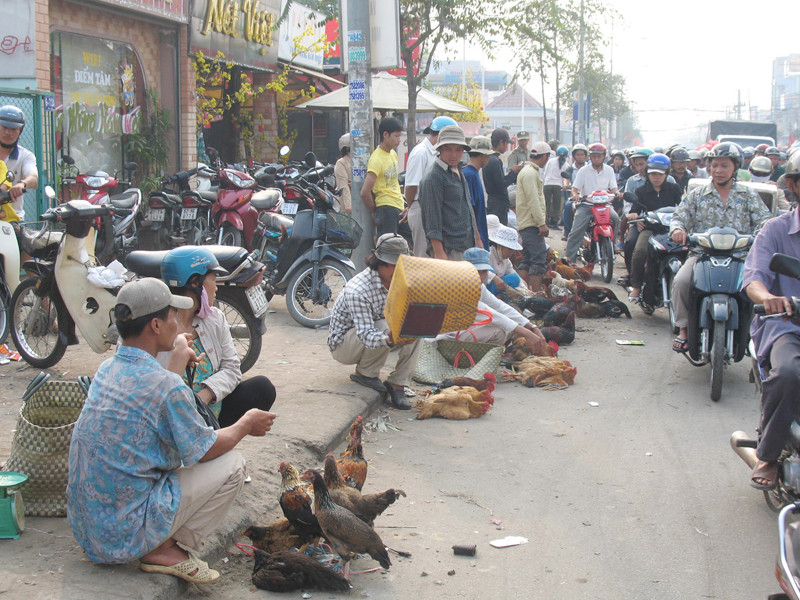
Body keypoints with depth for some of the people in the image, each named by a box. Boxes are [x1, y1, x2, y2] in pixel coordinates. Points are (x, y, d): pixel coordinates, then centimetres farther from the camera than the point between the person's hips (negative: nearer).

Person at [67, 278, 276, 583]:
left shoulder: (107, 369, 4)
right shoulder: (166, 385, -21)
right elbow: (204, 450, -8)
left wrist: (179, 358, 31)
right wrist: (245, 425, 10)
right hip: (124, 533, -8)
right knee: (232, 465, -2)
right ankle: (165, 550, -1)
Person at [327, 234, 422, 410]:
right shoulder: (357, 291, -32)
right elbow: (366, 335, -38)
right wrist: (390, 340, -58)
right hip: (342, 344, -7)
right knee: (385, 327, -34)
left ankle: (397, 384, -14)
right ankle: (364, 372, -9)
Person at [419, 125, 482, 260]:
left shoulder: (460, 174, 18)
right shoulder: (432, 178, -11)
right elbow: (432, 218, -16)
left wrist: (477, 239, 25)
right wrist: (439, 253, -21)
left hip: (468, 247, 9)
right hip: (449, 249, -9)